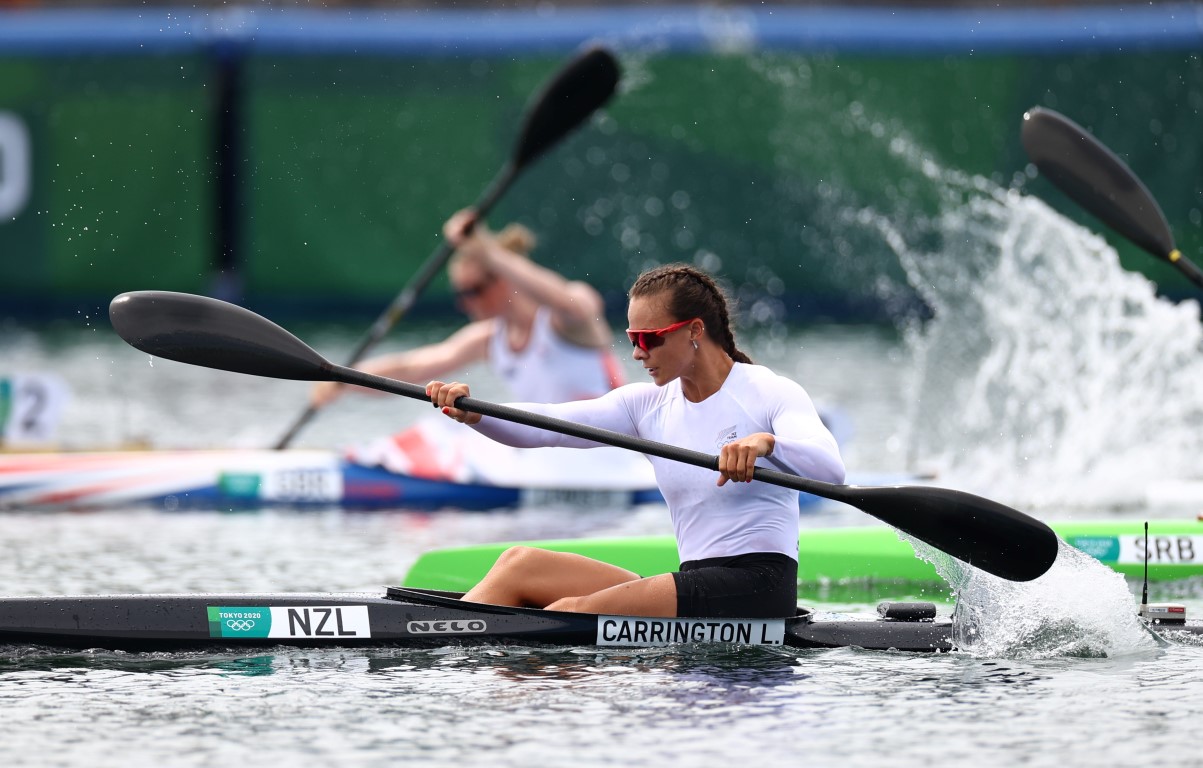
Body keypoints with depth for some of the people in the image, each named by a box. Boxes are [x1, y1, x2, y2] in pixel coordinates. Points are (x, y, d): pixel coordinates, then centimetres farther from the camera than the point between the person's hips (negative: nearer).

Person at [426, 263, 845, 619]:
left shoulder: (771, 393, -4)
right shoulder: (650, 404, 13)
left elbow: (830, 468, -22)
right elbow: (548, 424, 1)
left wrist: (767, 441, -42)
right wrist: (472, 413, -18)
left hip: (756, 589, -7)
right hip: (697, 583, 7)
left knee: (570, 614, -24)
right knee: (520, 564, -6)